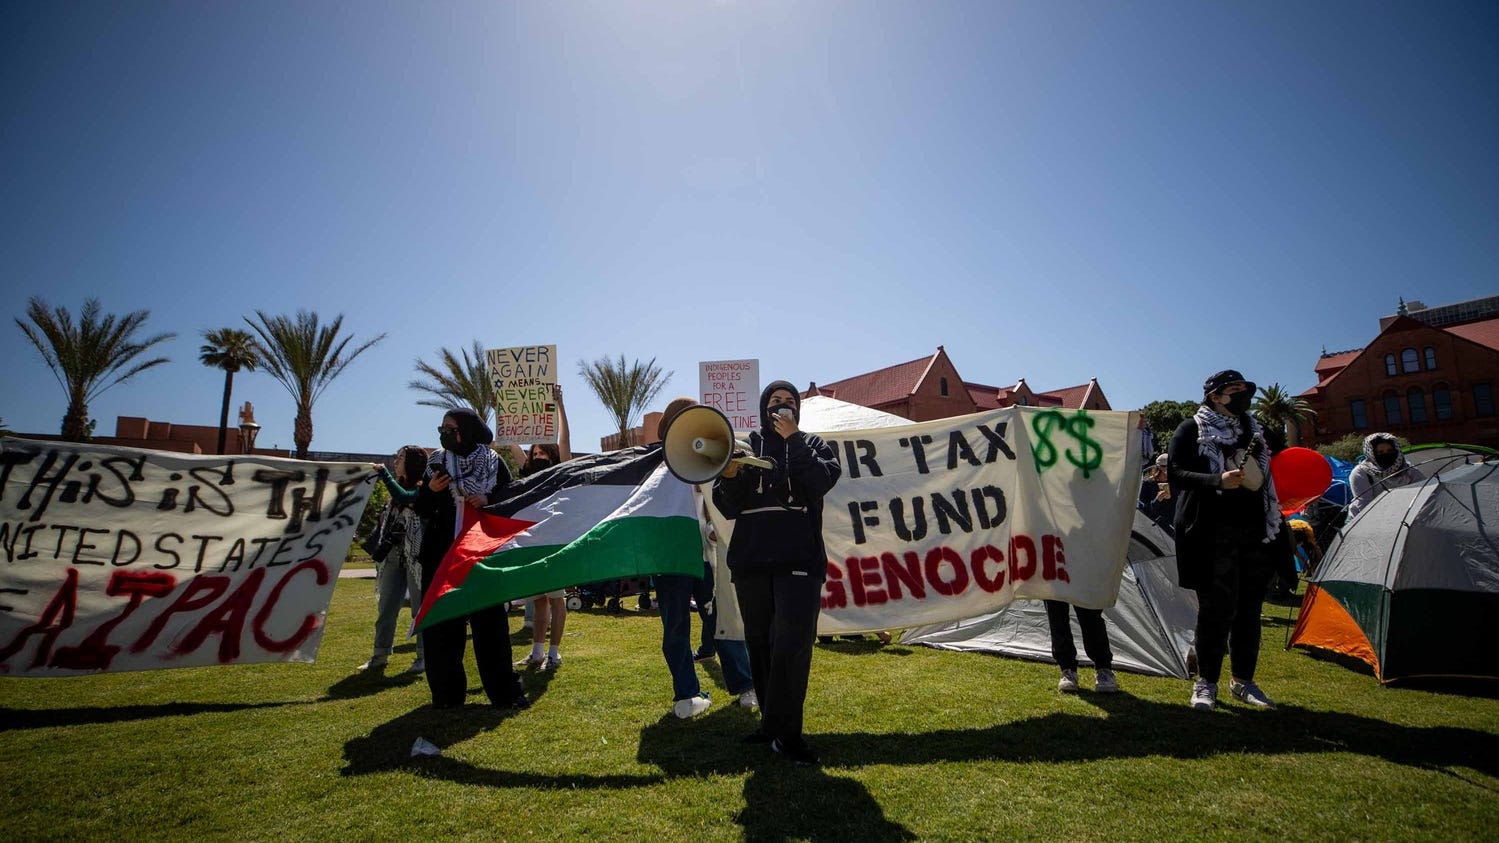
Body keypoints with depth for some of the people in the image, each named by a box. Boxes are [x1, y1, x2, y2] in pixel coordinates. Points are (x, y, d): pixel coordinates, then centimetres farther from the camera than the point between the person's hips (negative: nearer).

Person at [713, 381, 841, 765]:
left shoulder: (812, 444, 10)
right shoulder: (745, 445, 11)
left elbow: (820, 482, -11)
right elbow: (728, 507, 6)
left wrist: (794, 439, -11)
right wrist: (729, 477, -14)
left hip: (799, 559, -2)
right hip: (751, 560, 2)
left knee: (793, 642, -11)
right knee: (759, 643, 10)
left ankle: (782, 731, 1)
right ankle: (773, 724, 25)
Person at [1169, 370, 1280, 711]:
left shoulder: (1253, 431, 17)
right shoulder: (1192, 430, -2)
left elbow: (1267, 480, 24)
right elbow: (1175, 472, -12)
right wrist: (1217, 481, -24)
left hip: (1255, 532, 6)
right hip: (1214, 534, -6)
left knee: (1248, 609, 11)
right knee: (1216, 609, -4)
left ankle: (1243, 681, 24)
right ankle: (1205, 683, 8)